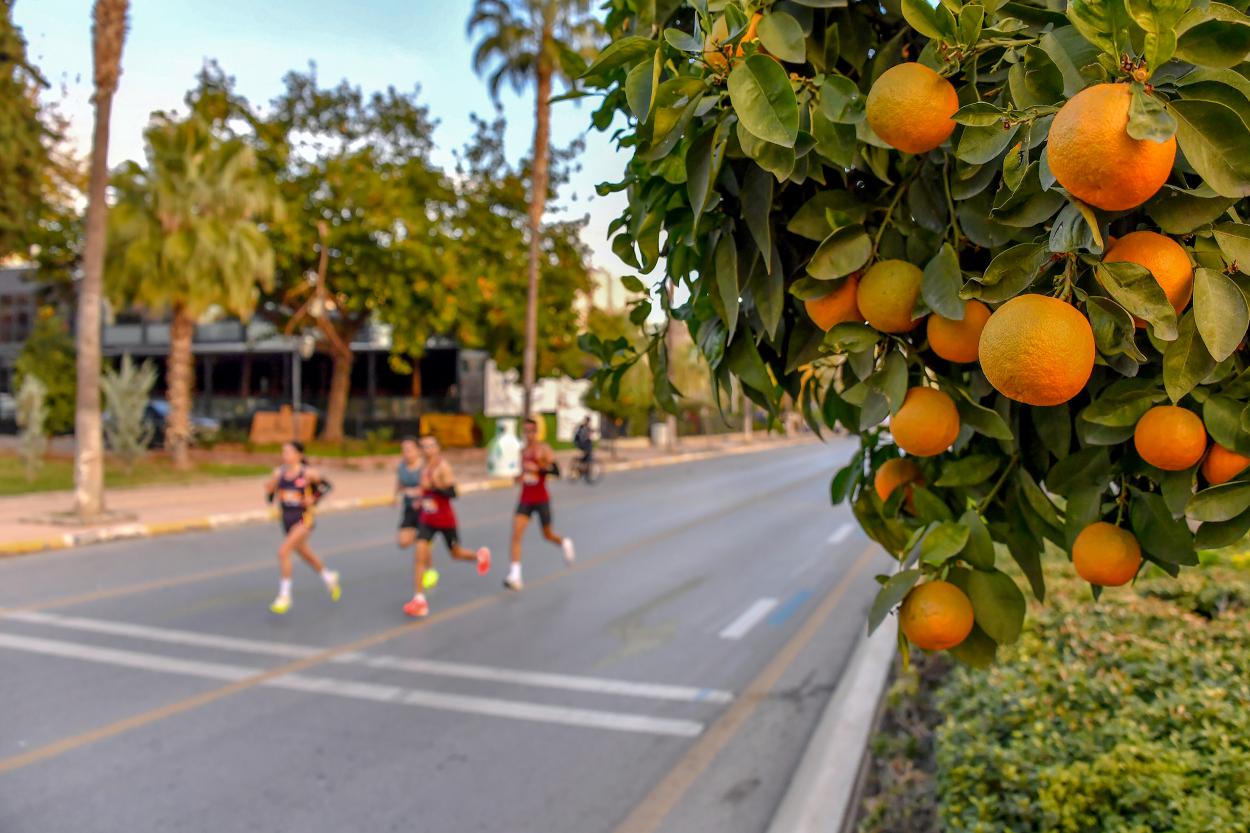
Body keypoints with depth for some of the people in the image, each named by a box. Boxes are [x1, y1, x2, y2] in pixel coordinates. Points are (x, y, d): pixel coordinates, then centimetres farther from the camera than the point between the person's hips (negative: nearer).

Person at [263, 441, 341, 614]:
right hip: (287, 520, 6)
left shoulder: (308, 473, -11)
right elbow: (270, 497, 6)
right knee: (306, 554, 21)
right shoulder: (278, 473, 0)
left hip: (303, 519, -6)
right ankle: (329, 577, 47)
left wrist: (314, 499, -10)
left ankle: (285, 595, -9)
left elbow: (326, 485, 3)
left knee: (283, 552, -21)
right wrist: (269, 489, -15)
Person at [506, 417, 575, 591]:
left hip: (541, 500, -4)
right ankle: (515, 576, -17)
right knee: (516, 534, -14)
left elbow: (556, 470, -18)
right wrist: (520, 477, 4)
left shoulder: (544, 449, -8)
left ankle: (565, 543, 47)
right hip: (525, 500, 4)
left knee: (548, 535, 12)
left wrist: (537, 468, -29)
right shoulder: (523, 451, 8)